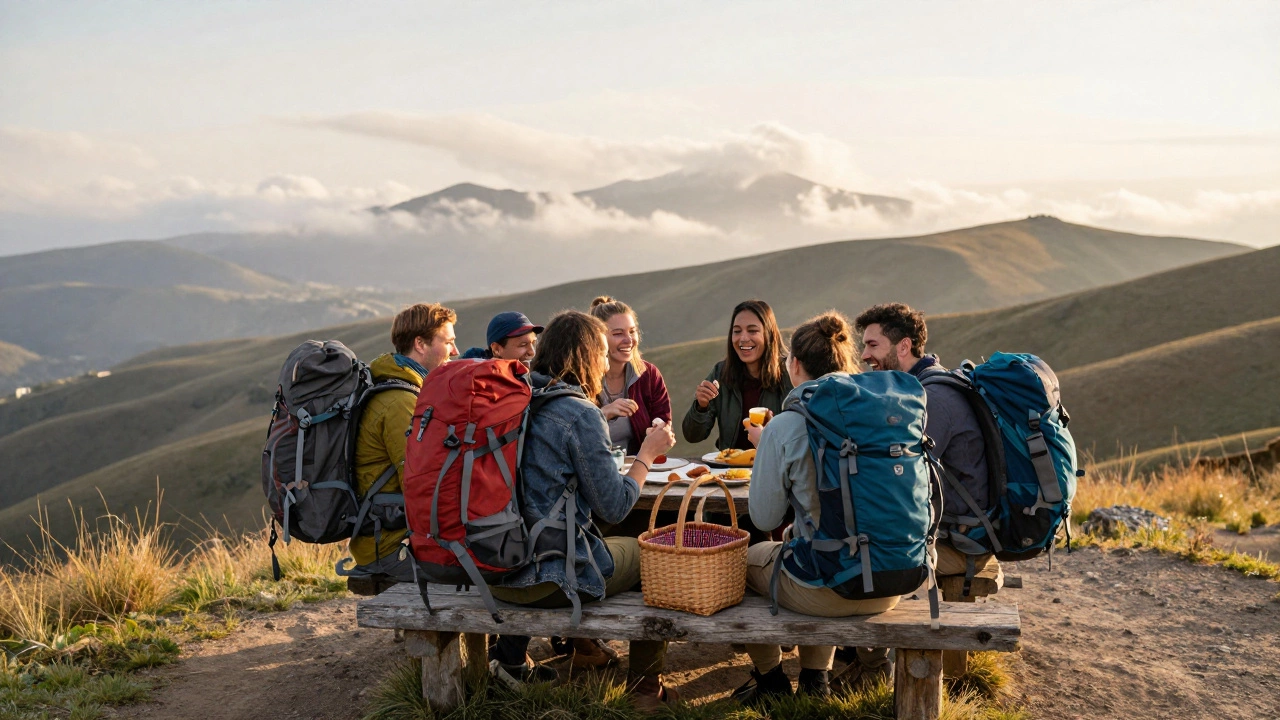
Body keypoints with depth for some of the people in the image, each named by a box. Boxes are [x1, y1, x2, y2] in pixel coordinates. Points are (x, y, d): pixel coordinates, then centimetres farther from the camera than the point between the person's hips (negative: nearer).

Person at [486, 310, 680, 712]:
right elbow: (614, 508, -12)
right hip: (549, 580, -7)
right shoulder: (582, 415, -16)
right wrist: (647, 453, 1)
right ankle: (646, 687, 27)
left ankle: (510, 657, 36)